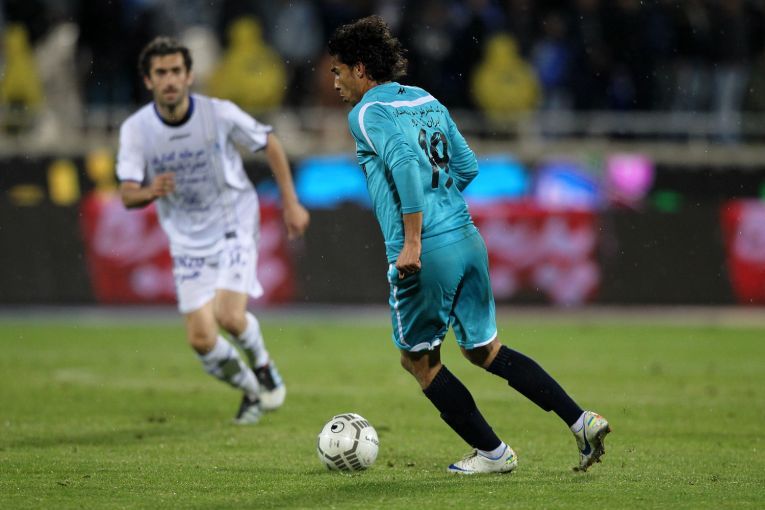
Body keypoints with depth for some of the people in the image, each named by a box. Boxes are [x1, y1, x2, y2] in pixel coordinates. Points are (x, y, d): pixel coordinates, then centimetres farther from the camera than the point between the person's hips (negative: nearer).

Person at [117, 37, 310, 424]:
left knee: (229, 316, -23)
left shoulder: (220, 114, -16)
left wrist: (291, 203, 1)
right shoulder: (135, 129, -12)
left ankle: (263, 367, 11)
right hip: (187, 240, 3)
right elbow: (127, 195, -15)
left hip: (234, 225, -2)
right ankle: (252, 392, 25)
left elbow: (269, 144, 0)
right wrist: (150, 191, -39)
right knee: (201, 339, -4)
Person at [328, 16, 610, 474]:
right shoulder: (427, 101, 16)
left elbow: (407, 165, -23)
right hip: (468, 239, 8)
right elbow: (467, 166, 19)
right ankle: (581, 420, 8)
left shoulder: (368, 114, -7)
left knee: (419, 358, 12)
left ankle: (492, 452, 14)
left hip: (425, 251, -7)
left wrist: (412, 241, -23)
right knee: (484, 349, 18)